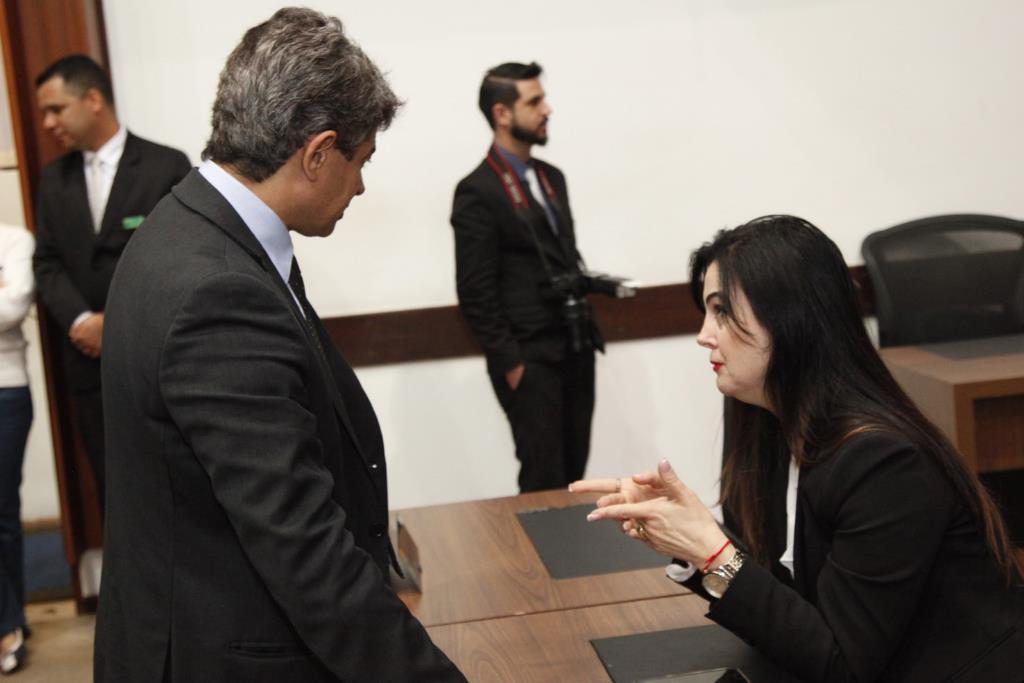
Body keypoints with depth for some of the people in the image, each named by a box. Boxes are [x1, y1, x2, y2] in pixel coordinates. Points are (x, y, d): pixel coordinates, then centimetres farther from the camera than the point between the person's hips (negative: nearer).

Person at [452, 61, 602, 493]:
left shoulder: (552, 177, 14)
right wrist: (510, 364, -12)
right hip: (529, 359, -7)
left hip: (576, 350, 7)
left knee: (574, 476, 10)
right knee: (544, 481, -1)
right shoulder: (478, 192, -10)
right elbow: (476, 294, -12)